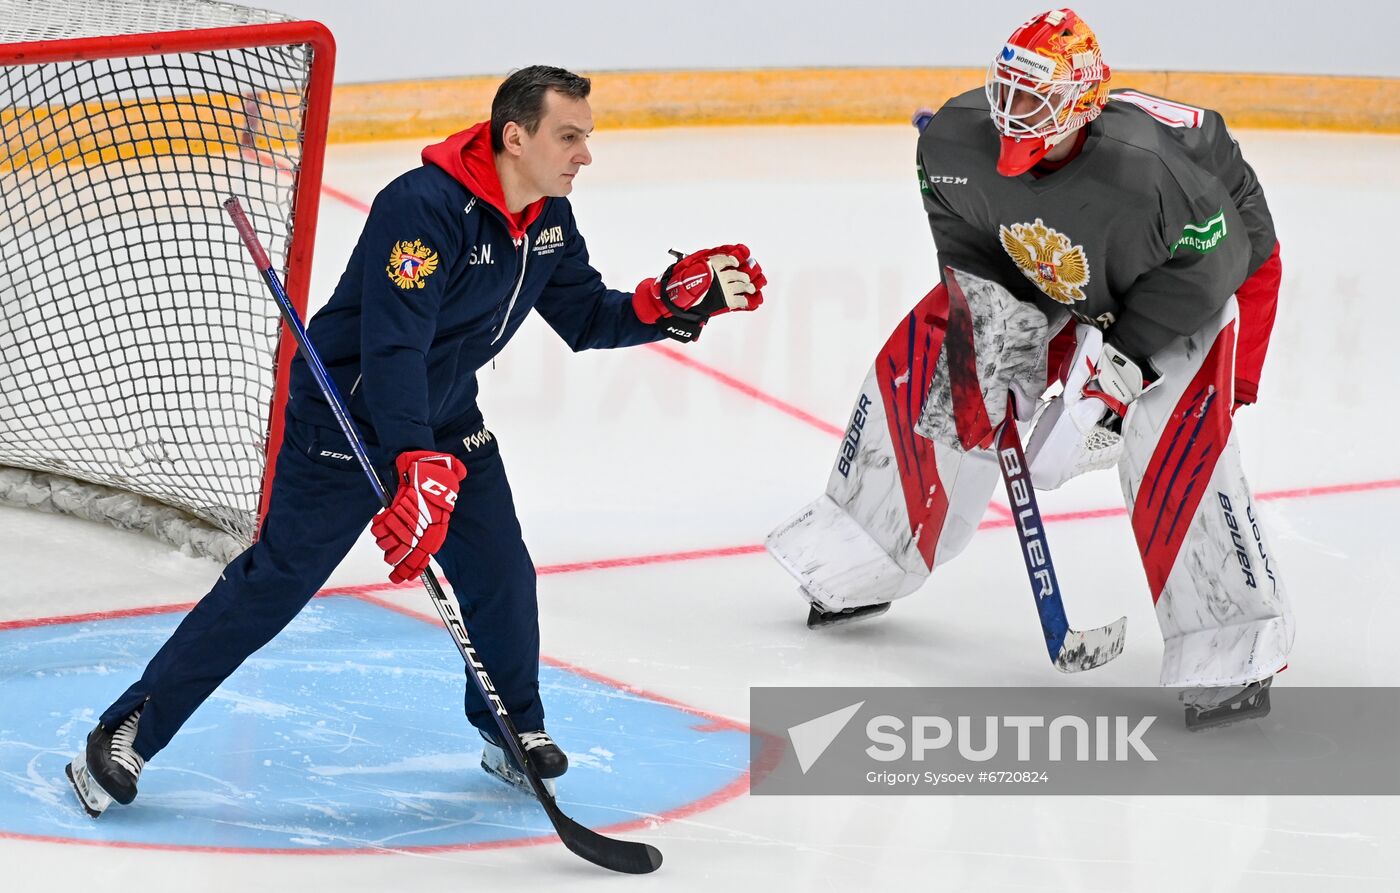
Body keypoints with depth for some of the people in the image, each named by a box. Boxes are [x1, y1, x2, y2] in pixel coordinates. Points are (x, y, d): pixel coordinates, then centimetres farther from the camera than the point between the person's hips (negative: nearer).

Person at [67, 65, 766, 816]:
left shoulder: (549, 220, -1)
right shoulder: (424, 207, -29)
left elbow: (586, 319, 9)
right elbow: (392, 348, -35)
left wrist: (678, 300, -8)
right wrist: (418, 468, -42)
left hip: (444, 419, 8)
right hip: (345, 420, -8)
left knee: (501, 576, 3)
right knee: (272, 586, -9)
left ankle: (514, 731, 26)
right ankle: (127, 735, -2)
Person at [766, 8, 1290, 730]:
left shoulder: (1151, 170, -41)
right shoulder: (958, 141, -24)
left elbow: (1208, 268, -30)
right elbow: (964, 236, -4)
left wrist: (1122, 355, -29)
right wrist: (992, 306, -16)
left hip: (1194, 278, -6)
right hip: (1046, 279, 6)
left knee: (1176, 443, -29)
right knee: (918, 365, 0)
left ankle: (1231, 654, -20)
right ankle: (861, 565, 20)